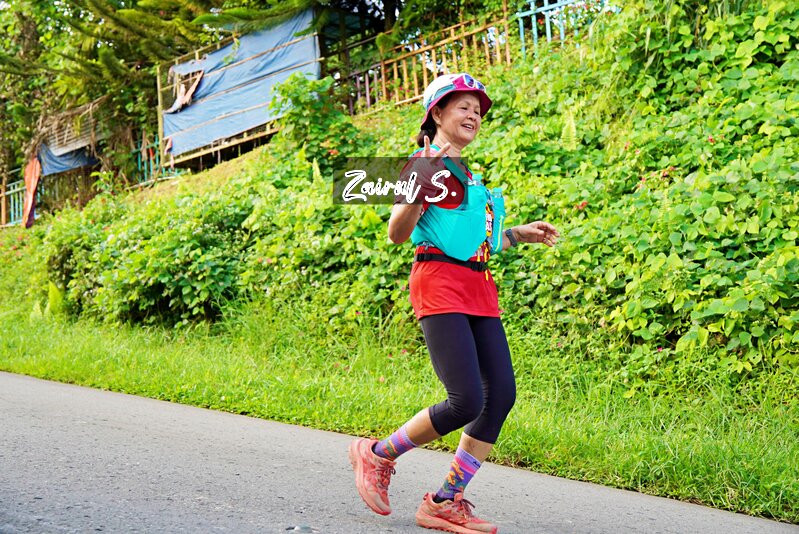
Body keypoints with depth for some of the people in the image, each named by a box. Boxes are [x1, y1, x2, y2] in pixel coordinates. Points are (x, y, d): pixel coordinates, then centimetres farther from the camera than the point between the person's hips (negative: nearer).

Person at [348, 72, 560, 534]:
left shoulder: (474, 174, 22)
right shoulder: (426, 163, -3)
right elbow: (397, 233, -11)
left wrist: (518, 234, 19)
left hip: (480, 288, 8)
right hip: (439, 283, -8)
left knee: (502, 394, -3)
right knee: (467, 401, -16)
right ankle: (377, 455, 8)